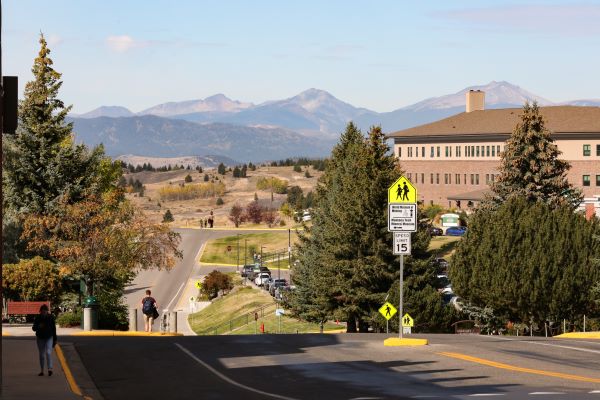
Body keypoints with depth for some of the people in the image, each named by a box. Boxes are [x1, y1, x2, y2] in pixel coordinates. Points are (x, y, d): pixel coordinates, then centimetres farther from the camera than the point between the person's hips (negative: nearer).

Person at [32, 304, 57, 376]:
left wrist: (55, 340, 4)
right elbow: (34, 328, -4)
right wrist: (38, 327, -27)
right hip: (40, 338, 1)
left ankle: (50, 369, -24)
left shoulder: (51, 317, -5)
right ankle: (41, 371, 15)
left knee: (48, 352, -18)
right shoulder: (37, 318, -5)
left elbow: (54, 328, 3)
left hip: (49, 338, -1)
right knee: (41, 355, 7)